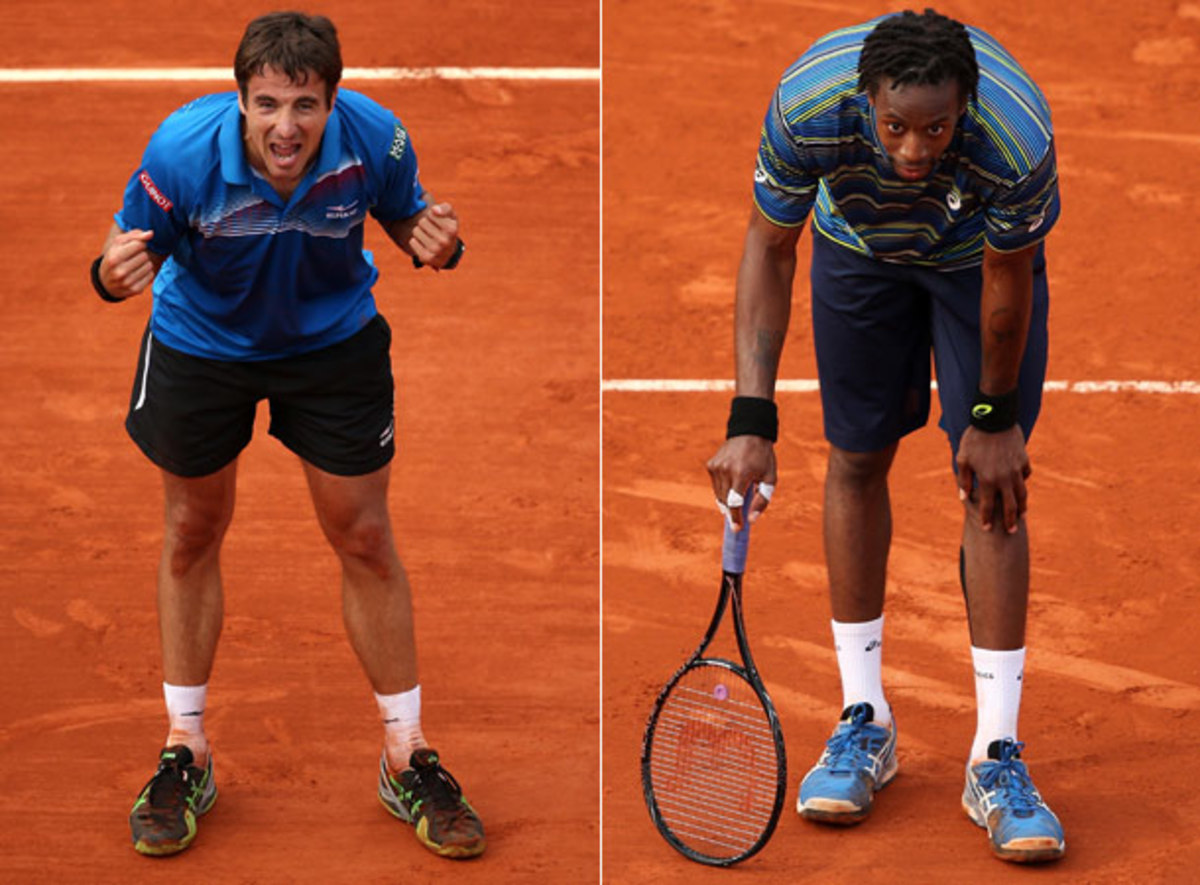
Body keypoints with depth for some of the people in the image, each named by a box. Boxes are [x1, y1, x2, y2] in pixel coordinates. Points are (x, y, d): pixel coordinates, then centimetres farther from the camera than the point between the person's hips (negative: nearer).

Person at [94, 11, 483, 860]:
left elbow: (405, 215, -8)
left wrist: (435, 242, -32)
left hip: (334, 339, 0)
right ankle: (186, 751, 29)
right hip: (201, 340, 0)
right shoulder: (182, 150, -33)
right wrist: (115, 273, -44)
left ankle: (408, 757, 20)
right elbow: (137, 248, -20)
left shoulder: (375, 139, -28)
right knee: (193, 534, 12)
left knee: (363, 536, 5)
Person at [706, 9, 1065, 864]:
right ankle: (865, 723, 16)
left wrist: (995, 415, -9)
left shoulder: (1017, 137, -41)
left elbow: (1008, 280, -23)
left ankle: (996, 760, -7)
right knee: (858, 460, 4)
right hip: (859, 244, 2)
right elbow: (770, 248, -23)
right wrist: (751, 418, -28)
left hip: (980, 253, -2)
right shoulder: (808, 104, -38)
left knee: (994, 480, -9)